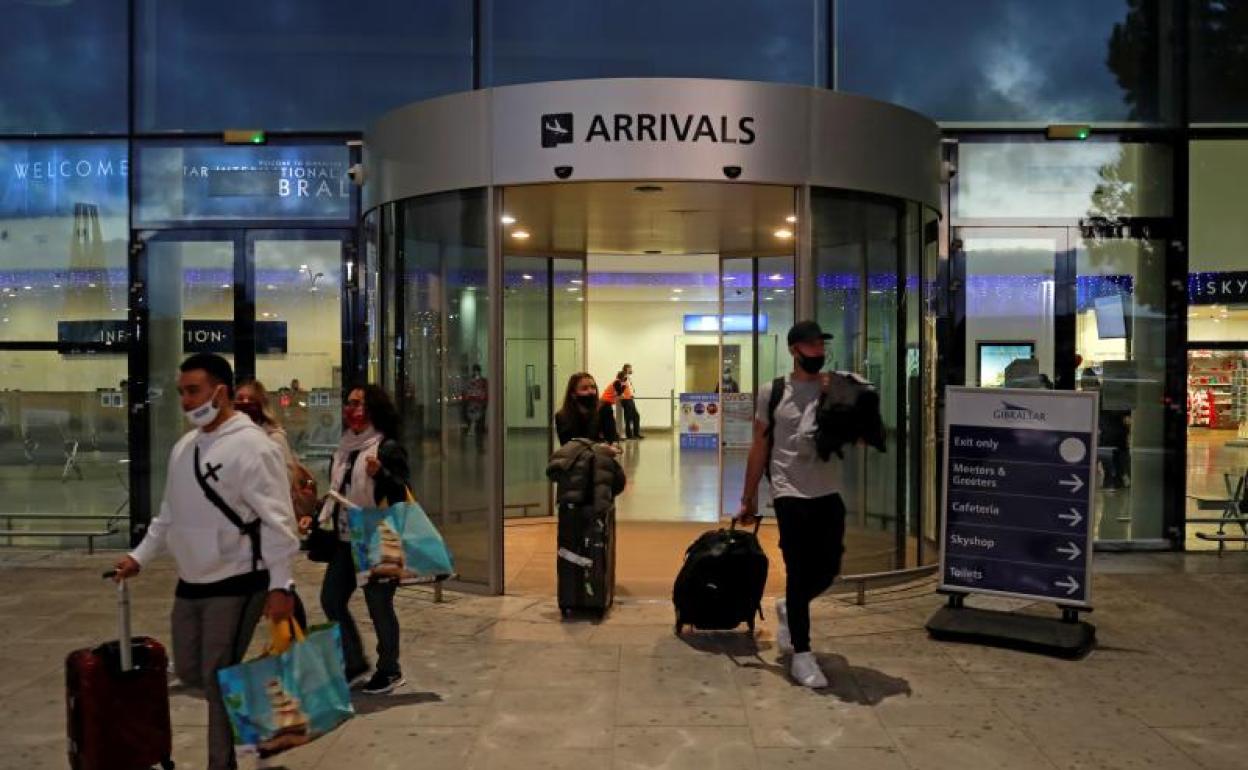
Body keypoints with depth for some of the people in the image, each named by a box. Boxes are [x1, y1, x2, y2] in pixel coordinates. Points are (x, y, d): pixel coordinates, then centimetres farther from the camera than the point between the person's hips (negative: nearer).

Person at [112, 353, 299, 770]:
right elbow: (170, 513, 20)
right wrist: (139, 556, 12)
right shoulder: (184, 447, 9)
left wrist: (280, 584, -22)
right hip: (190, 582, 8)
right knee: (188, 670, 16)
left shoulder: (252, 446, -17)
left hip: (236, 584, -8)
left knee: (217, 679, -2)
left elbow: (276, 520, -20)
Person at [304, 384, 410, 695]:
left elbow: (401, 492, -17)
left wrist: (380, 474, -33)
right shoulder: (343, 449, 11)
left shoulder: (388, 448, -11)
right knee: (331, 600, 12)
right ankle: (354, 661, 29)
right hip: (346, 540, 8)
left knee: (379, 605, 2)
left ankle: (390, 671, 20)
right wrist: (316, 517, 10)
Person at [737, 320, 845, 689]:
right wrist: (748, 499, 3)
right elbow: (760, 447, 2)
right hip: (791, 493, -3)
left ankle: (789, 609, 40)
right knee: (799, 571, -1)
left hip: (829, 492, 3)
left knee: (828, 569, 11)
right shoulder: (772, 392, -1)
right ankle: (801, 654, 11)